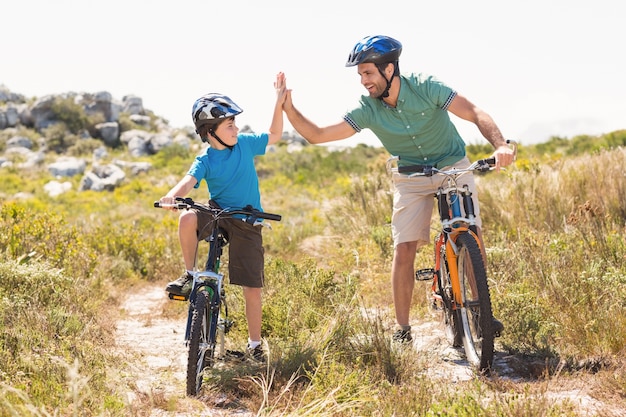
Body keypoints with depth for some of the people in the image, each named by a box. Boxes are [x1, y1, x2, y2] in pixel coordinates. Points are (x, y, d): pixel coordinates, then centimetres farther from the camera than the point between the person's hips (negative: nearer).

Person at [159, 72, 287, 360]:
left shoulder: (245, 143, -1)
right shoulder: (205, 161, -9)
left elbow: (274, 135, 11)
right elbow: (189, 181, -25)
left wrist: (279, 102, 0)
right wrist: (172, 196, -47)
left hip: (247, 224, 1)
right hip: (218, 216, -1)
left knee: (252, 288, -1)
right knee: (187, 219, -35)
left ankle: (254, 345, 14)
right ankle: (189, 274, -12)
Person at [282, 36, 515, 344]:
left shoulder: (425, 87, -21)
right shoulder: (368, 109, -15)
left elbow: (475, 114, -27)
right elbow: (318, 135, -17)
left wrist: (500, 145, -44)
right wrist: (289, 110, -31)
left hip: (453, 167, -2)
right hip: (411, 179, 2)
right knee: (403, 249, -8)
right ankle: (403, 329, 2)